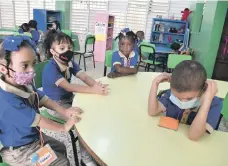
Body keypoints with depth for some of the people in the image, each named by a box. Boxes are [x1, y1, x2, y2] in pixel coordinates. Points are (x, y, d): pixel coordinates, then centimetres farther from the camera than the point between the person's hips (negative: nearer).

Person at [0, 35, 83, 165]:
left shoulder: (25, 85, -8)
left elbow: (43, 99, 1)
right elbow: (37, 120, -30)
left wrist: (65, 112, -12)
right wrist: (64, 127, -18)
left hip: (33, 136, 8)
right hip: (19, 151, -8)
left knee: (61, 148, 25)